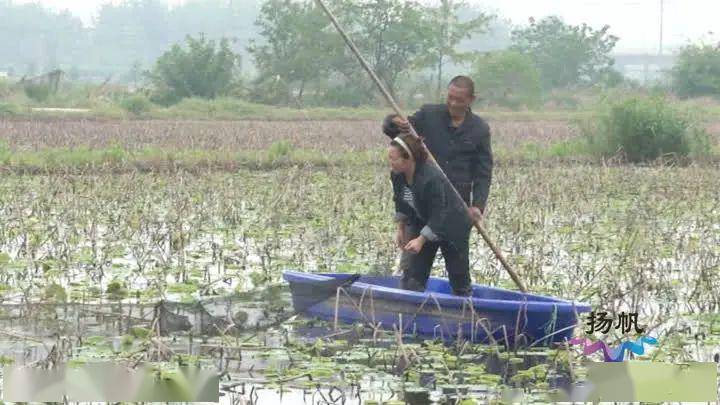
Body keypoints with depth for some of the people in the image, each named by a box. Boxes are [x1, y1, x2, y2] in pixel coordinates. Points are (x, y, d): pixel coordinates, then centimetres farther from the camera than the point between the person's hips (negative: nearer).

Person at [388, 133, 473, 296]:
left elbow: (438, 214, -32)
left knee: (459, 277, 4)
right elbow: (401, 203, 6)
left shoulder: (431, 178, -35)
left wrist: (421, 240, -36)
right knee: (413, 275, -2)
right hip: (422, 224, 7)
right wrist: (401, 230, 8)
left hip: (452, 226, -6)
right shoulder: (397, 175, -12)